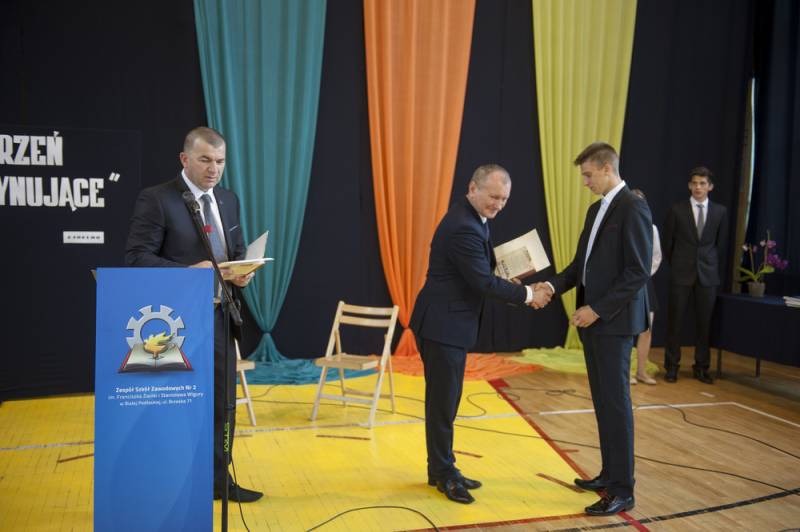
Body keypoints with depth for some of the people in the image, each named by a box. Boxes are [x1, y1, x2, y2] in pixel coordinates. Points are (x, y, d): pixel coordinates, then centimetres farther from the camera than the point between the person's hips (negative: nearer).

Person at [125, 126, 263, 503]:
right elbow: (136, 258, -15)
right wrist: (189, 272, -26)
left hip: (220, 315, 7)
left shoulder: (228, 200, 11)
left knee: (223, 402, 14)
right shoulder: (156, 199, -9)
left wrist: (243, 273, -6)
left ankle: (218, 479, 30)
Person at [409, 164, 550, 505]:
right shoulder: (464, 227, -23)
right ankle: (443, 473, 17)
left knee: (446, 399, 16)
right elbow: (484, 282, -22)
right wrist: (528, 295, -14)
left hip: (451, 323, 10)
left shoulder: (471, 219, 10)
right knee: (443, 402, 2)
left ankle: (442, 469, 28)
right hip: (443, 325, -10)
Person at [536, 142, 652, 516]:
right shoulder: (596, 209, 15)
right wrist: (555, 285, 0)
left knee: (615, 401, -4)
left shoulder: (633, 208, -13)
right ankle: (609, 474, 26)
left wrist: (598, 309, -19)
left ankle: (622, 490, 6)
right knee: (602, 400, 14)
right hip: (592, 317, 9)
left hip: (614, 320, -9)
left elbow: (638, 271, -18)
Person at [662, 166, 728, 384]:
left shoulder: (720, 211, 5)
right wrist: (676, 266, 10)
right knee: (675, 321, 1)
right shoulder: (677, 210, -1)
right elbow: (668, 242, 5)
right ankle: (672, 366, 12)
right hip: (682, 274, -1)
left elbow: (721, 244, 11)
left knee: (704, 322, 6)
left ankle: (701, 367, 17)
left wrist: (714, 268, 11)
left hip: (707, 274, 2)